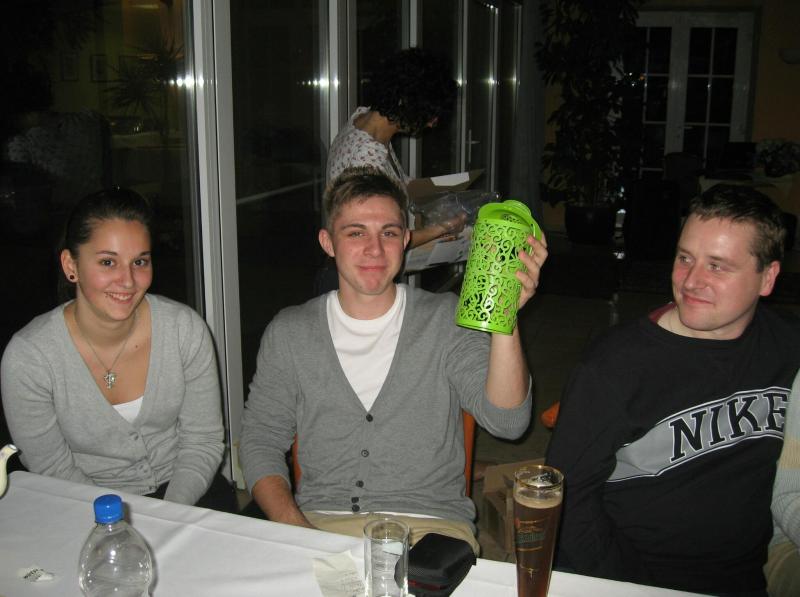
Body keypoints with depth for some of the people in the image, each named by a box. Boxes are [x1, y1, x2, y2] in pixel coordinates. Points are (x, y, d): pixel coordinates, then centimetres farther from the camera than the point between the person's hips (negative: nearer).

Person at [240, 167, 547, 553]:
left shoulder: (446, 320, 3)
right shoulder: (288, 333, 8)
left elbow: (506, 420, -9)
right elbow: (261, 440, 9)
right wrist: (294, 526, -8)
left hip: (430, 525, 0)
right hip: (319, 523, 1)